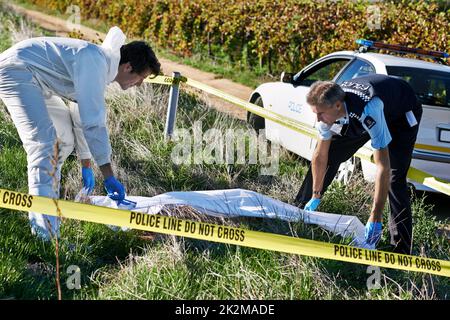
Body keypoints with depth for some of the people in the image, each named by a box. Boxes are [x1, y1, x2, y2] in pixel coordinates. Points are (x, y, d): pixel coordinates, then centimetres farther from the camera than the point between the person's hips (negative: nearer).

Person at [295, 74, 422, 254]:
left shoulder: (369, 111, -46)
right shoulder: (328, 108, -26)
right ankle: (302, 209, 20)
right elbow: (320, 155, -12)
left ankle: (401, 250, -15)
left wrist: (375, 218, -44)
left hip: (402, 113, -6)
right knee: (330, 155, 1)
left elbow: (383, 167, -45)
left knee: (395, 177, -19)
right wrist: (315, 197, -6)